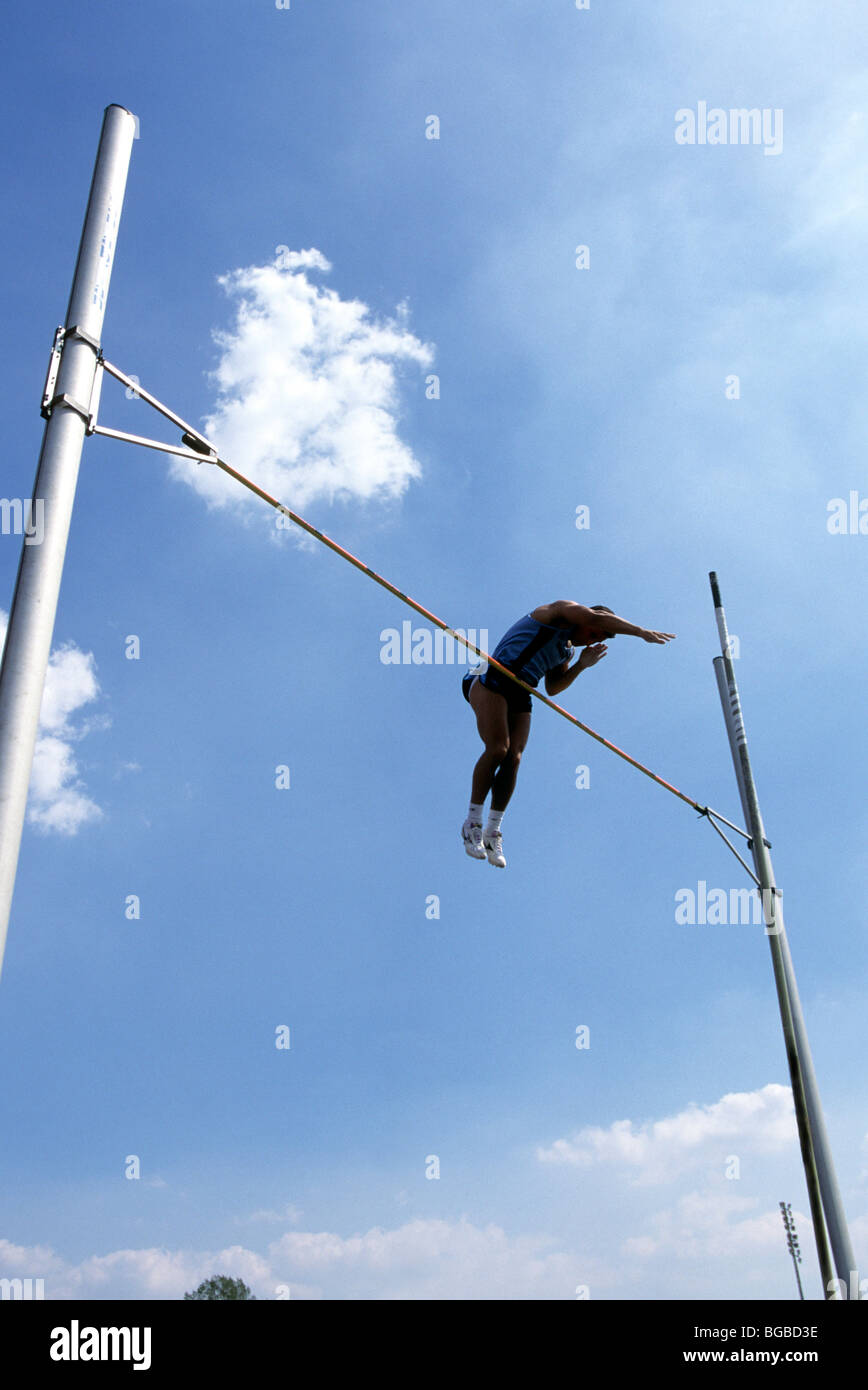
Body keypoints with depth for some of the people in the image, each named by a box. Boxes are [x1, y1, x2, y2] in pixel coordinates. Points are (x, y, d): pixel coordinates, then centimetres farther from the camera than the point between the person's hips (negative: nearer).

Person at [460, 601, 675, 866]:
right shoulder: (562, 611, 0)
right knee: (498, 749, -21)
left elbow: (551, 688, 16)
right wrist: (642, 632, -18)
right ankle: (472, 823, -11)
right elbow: (597, 617, -17)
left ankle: (492, 833, -6)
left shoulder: (568, 651, 23)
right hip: (493, 680, -8)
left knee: (513, 758, -9)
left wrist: (581, 666, 8)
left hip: (519, 696, 8)